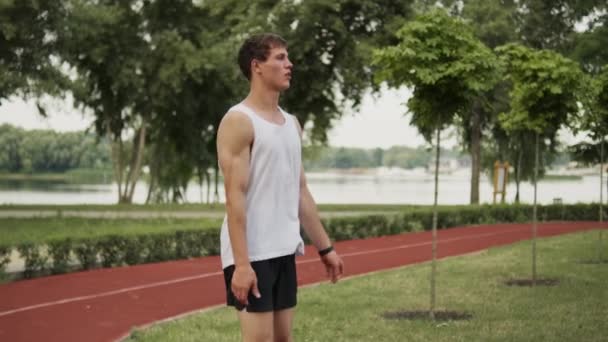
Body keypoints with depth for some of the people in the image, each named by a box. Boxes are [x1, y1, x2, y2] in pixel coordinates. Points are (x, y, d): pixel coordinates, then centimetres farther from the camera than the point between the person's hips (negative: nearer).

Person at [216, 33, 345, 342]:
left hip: (284, 251, 8)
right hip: (252, 254, -8)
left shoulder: (291, 123, 15)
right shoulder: (238, 121, -11)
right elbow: (234, 197, -17)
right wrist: (242, 263, -23)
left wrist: (325, 247, 16)